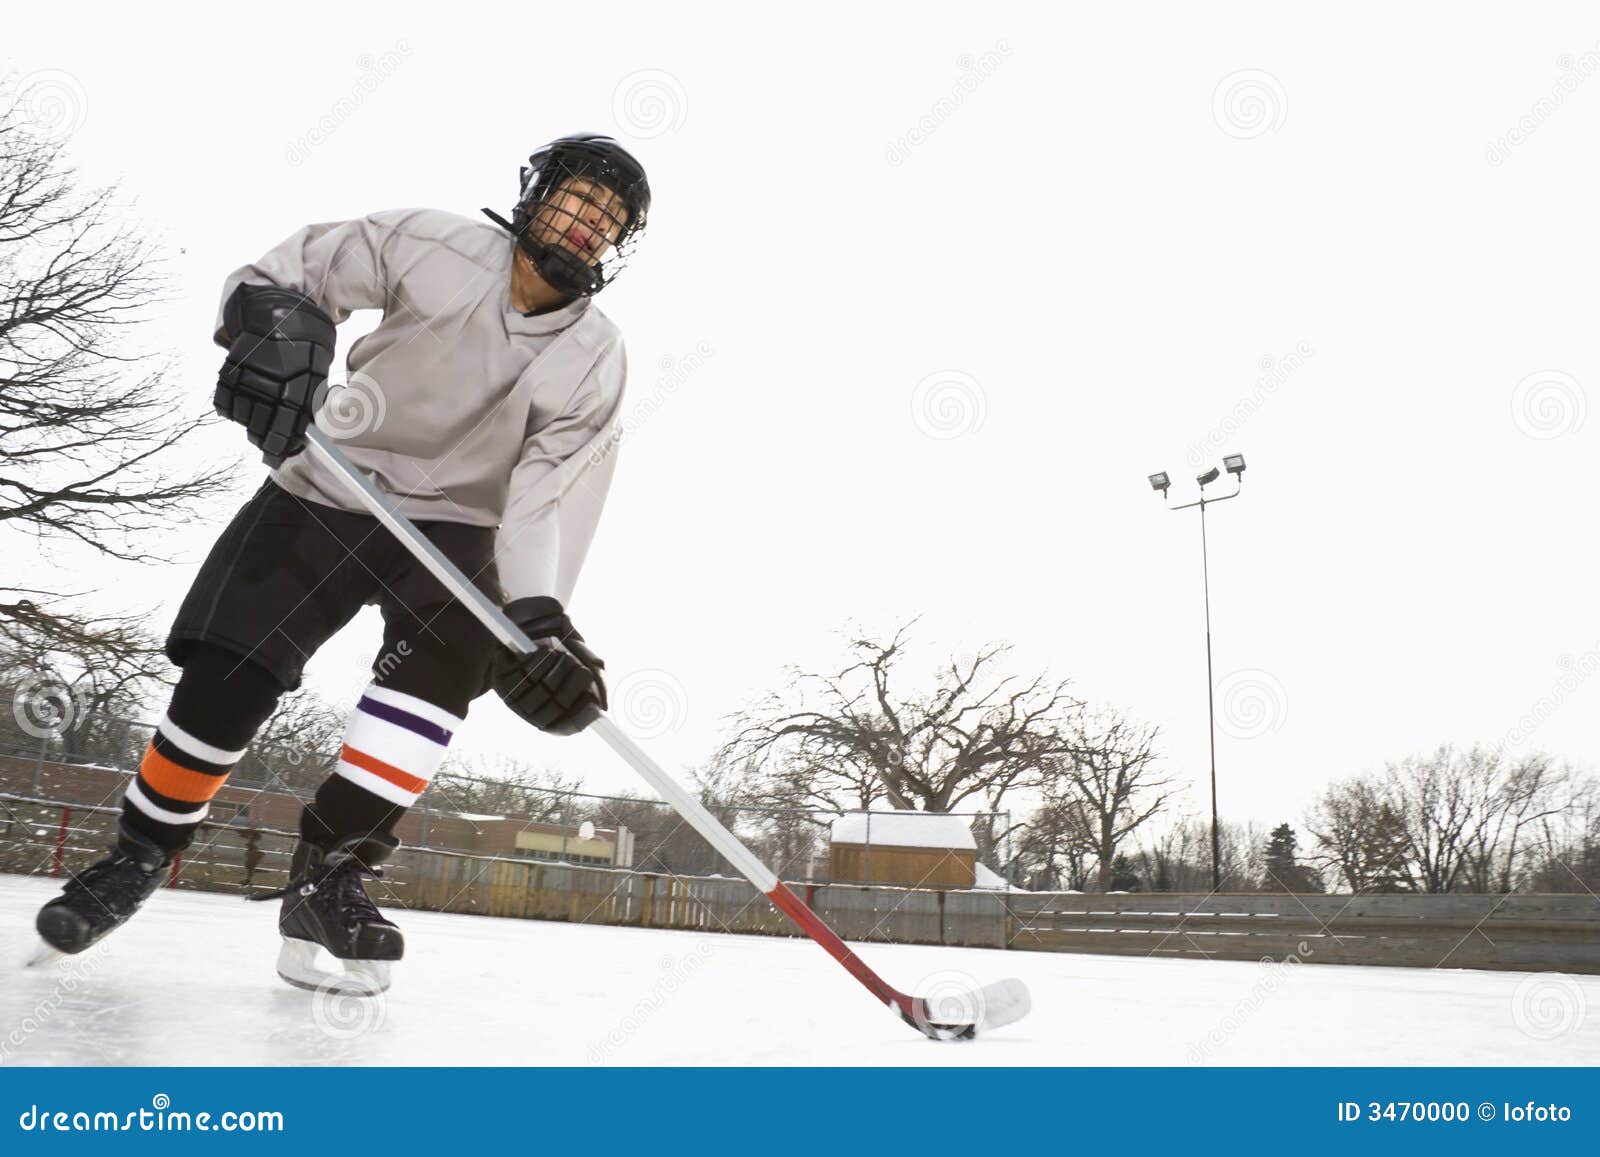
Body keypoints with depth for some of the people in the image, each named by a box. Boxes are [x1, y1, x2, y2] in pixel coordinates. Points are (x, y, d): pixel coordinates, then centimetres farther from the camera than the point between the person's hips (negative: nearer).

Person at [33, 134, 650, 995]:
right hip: (324, 492, 0)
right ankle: (138, 856, 17)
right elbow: (282, 274, -8)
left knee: (449, 650, -29)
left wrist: (538, 614, -36)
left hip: (451, 524, 1)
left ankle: (330, 872, -17)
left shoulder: (596, 359, -8)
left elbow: (555, 489, -20)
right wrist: (274, 323, -32)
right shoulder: (432, 246, -10)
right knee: (224, 680, -10)